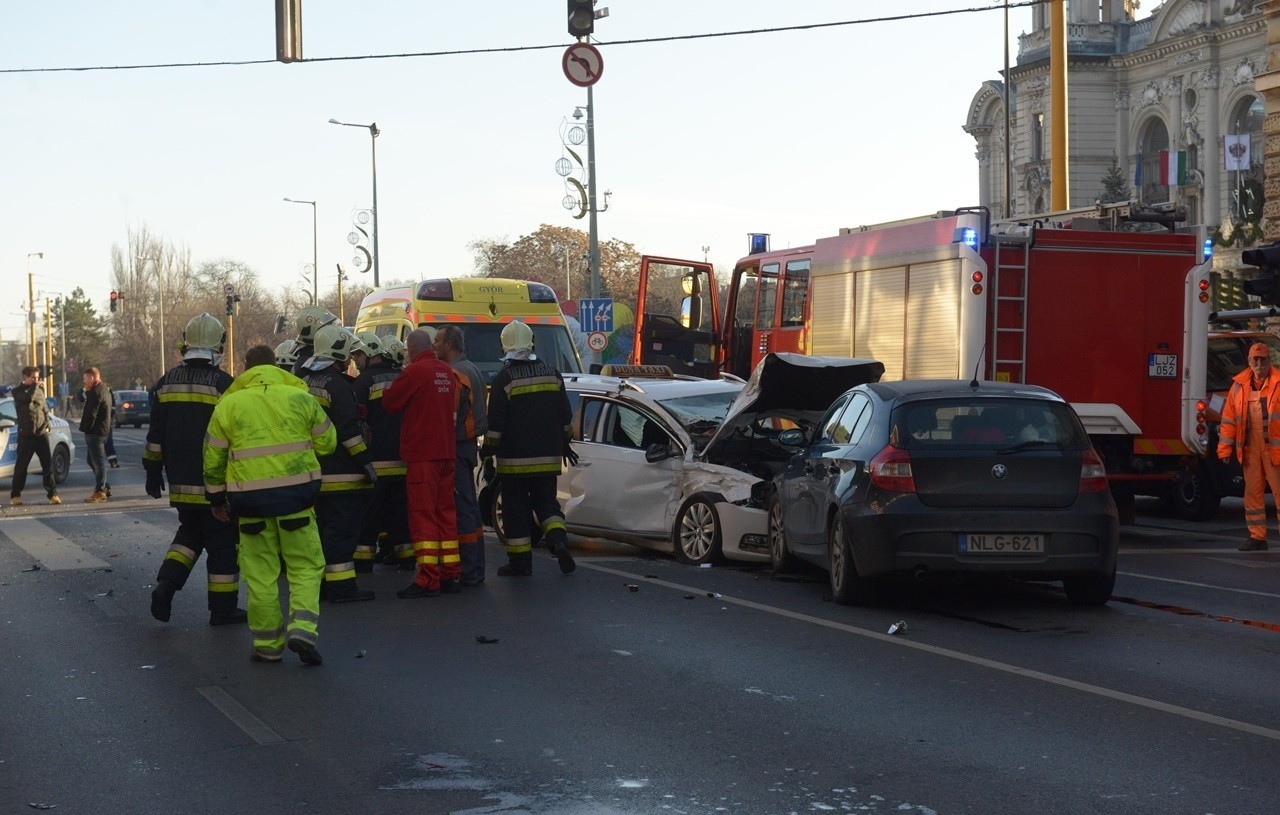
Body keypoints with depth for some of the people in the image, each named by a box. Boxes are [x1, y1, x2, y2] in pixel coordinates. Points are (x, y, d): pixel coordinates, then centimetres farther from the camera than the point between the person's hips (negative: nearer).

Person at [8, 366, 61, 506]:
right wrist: (35, 386, -9)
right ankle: (15, 495, 9)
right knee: (21, 465, 1)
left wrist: (47, 424, 4)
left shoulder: (39, 390, 13)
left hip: (41, 433, 4)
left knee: (48, 464, 0)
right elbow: (28, 398, -23)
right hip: (26, 435, -4)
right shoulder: (18, 392, -1)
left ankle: (52, 493, 3)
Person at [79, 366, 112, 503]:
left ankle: (100, 491, -4)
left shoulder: (96, 392, -16)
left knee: (97, 461, -7)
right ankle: (104, 488, 20)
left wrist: (86, 428, -15)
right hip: (102, 430, 11)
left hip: (95, 431, -11)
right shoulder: (104, 390, 18)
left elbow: (91, 413, -20)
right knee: (93, 460, 17)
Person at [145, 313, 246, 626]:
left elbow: (155, 436, 9)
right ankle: (223, 608, 6)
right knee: (222, 541, 3)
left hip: (180, 481, 5)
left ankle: (166, 584, 4)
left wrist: (153, 473, 17)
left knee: (190, 531, 22)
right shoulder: (224, 384, -10)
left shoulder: (166, 383, 6)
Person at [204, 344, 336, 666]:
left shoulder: (228, 405, 4)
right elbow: (327, 443, 8)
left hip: (250, 496, 1)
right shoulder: (300, 397, 2)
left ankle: (268, 644, 13)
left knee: (261, 573, 9)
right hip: (296, 492, 0)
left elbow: (214, 458, 8)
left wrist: (216, 498, 20)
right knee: (305, 566, 8)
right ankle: (302, 626, -11)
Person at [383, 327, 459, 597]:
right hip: (446, 451, 7)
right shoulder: (447, 372, 9)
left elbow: (390, 403, -6)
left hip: (421, 453, -7)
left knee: (422, 515, -5)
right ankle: (451, 575, 16)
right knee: (445, 513, 12)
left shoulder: (414, 372, -14)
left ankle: (428, 579, -8)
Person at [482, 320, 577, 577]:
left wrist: (488, 451, -1)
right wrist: (564, 444, 25)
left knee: (516, 508, 3)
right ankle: (558, 539, -12)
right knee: (546, 500, 14)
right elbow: (565, 417, 13)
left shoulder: (504, 380, -10)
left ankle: (520, 561, 5)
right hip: (547, 457, 4)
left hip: (514, 459, -4)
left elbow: (495, 423, -11)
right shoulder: (552, 374, 6)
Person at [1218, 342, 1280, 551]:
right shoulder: (1239, 385, 10)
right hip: (1250, 448, 4)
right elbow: (1229, 418, 11)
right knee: (1253, 491, 6)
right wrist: (1225, 447, 6)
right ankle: (1257, 536, 11)